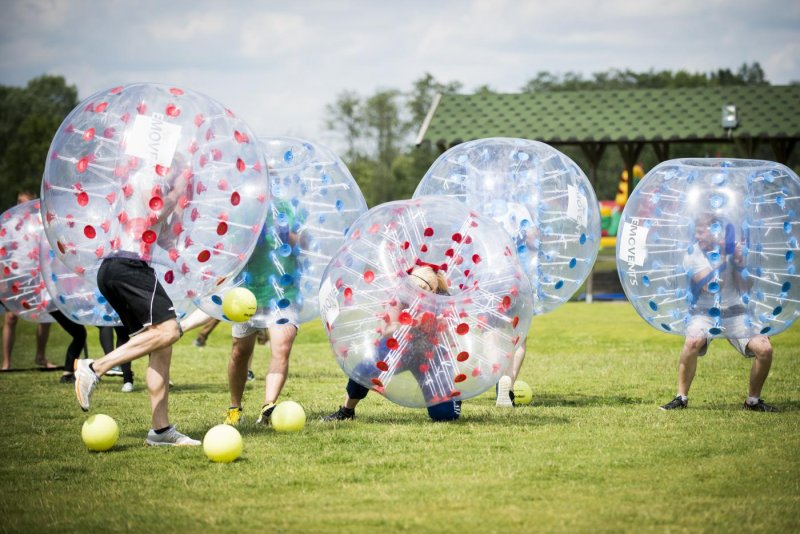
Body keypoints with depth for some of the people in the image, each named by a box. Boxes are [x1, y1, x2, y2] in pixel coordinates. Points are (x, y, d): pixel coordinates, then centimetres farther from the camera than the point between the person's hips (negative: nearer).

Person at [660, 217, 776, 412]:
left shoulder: (733, 250, 0)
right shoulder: (692, 256, -6)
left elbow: (745, 288, -1)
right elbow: (710, 287, -18)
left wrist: (740, 263, -17)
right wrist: (722, 259, -20)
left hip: (733, 312, 2)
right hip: (705, 313, -2)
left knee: (764, 349, -18)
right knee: (693, 342, -35)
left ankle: (753, 400, 5)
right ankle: (681, 398, -20)